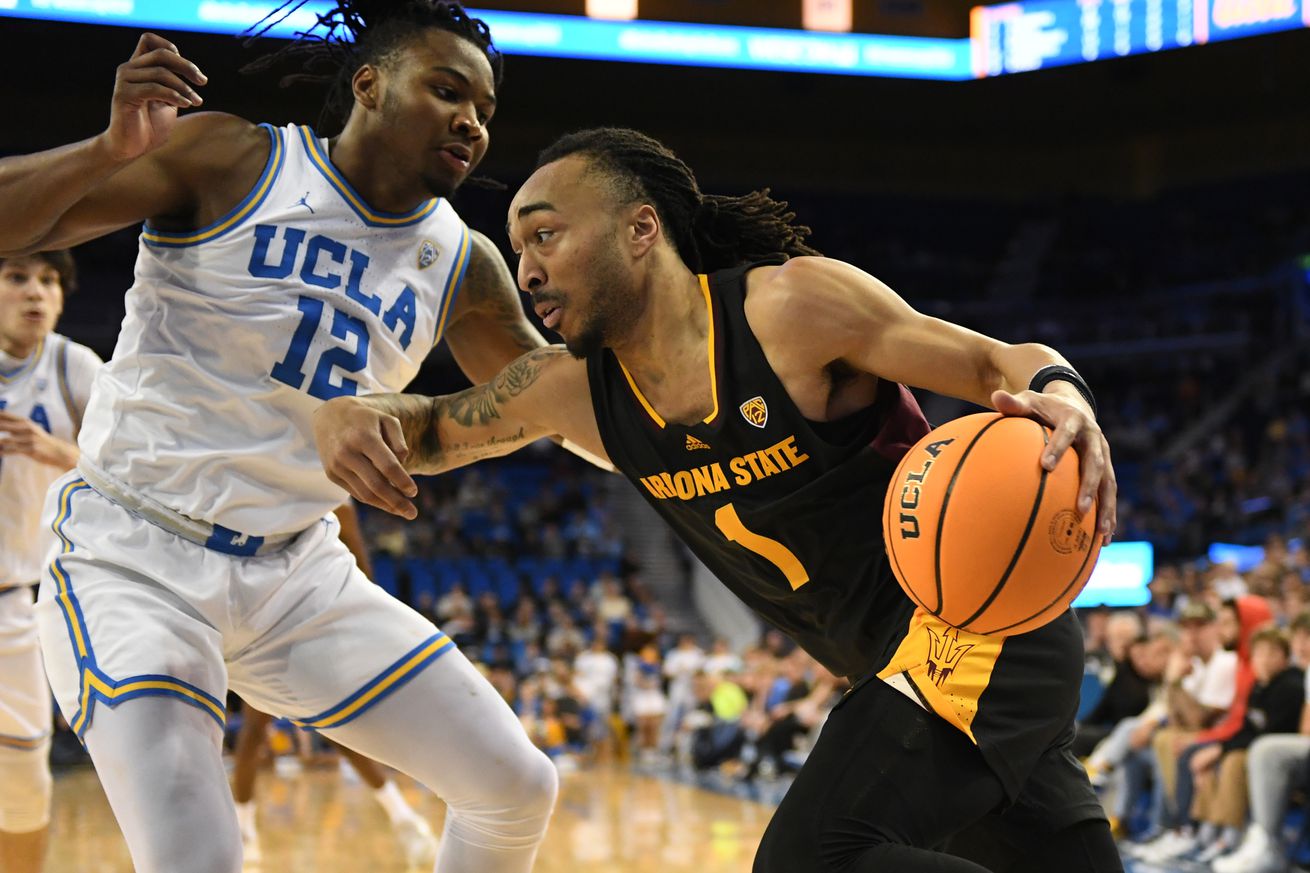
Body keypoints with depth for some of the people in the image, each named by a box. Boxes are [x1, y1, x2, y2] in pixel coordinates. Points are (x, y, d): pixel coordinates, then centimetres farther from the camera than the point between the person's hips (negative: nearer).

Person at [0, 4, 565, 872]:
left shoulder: (463, 265, 5)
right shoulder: (231, 161, -9)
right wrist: (114, 149, -32)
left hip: (299, 573, 6)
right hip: (137, 561, -6)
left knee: (516, 788, 2)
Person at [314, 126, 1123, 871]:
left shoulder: (795, 304, -17)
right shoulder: (571, 389, 2)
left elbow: (1003, 363, -12)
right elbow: (434, 431, 16)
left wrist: (1062, 399, -36)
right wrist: (353, 412, -8)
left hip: (984, 622, -7)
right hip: (908, 660, 7)